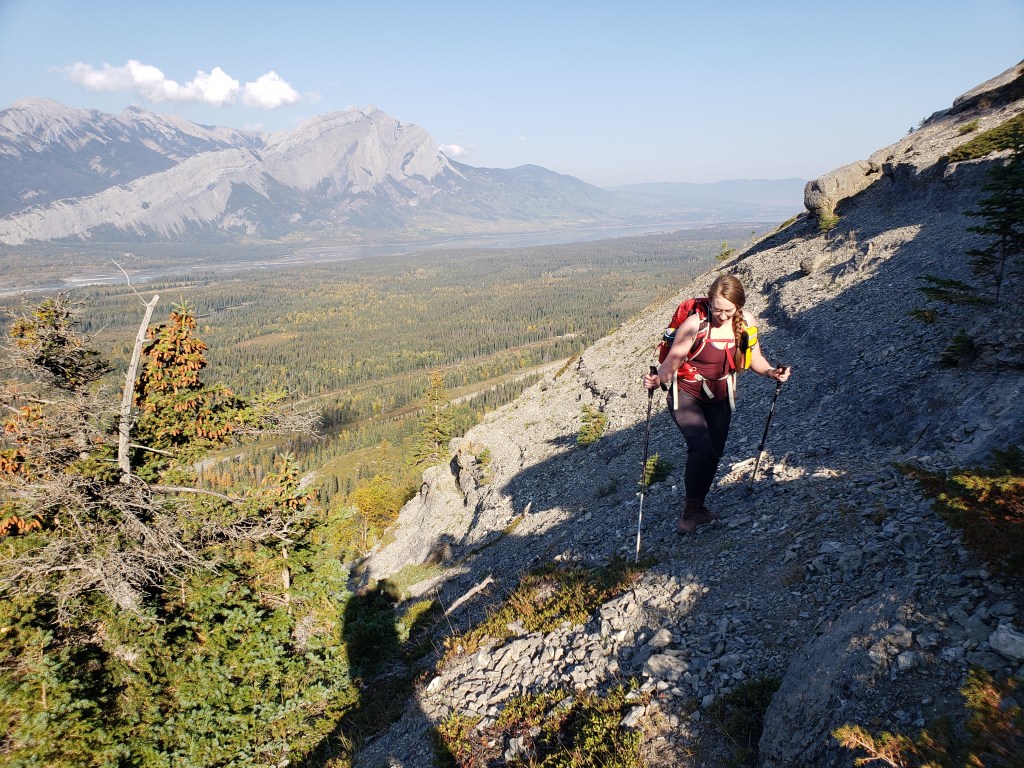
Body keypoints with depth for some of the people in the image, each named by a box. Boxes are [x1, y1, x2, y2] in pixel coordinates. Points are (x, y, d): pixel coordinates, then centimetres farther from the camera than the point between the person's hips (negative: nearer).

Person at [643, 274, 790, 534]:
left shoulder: (747, 322, -8)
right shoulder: (694, 324, -23)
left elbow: (755, 359, 3)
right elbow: (671, 362, -20)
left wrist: (772, 372, -17)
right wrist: (656, 381, -39)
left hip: (719, 398, 5)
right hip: (686, 395, -5)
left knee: (714, 453, 10)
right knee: (702, 449, -21)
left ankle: (697, 507, 31)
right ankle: (690, 509, -2)